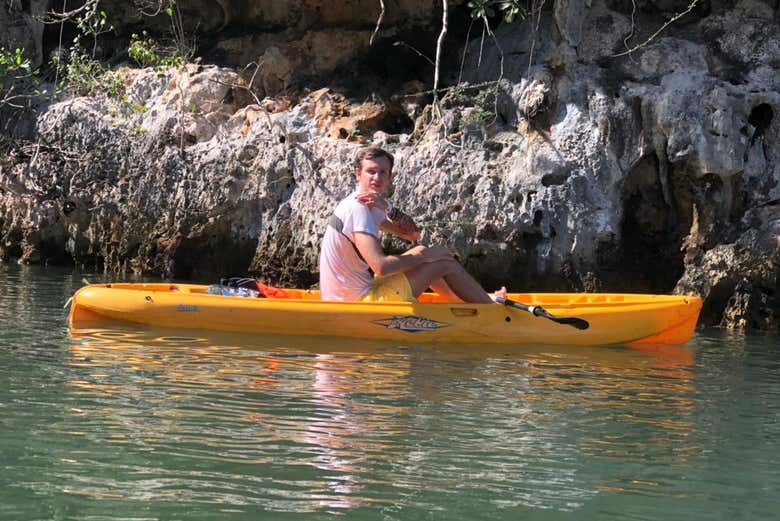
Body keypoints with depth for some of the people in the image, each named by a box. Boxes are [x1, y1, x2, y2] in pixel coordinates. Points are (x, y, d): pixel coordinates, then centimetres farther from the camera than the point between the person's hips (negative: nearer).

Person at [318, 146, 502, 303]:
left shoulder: (369, 205, 11)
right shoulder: (357, 208, -19)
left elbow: (412, 234, 8)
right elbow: (381, 266, -29)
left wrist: (389, 210, -11)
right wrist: (425, 256, -13)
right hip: (361, 300, -10)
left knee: (421, 252, 23)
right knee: (445, 262, -1)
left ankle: (477, 302, 34)